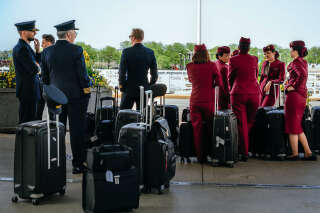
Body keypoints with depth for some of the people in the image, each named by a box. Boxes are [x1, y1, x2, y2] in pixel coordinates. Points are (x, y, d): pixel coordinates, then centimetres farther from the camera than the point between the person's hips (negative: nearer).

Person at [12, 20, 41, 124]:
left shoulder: (23, 46, 14)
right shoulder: (22, 48, -18)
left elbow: (36, 63, 20)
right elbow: (34, 70, -24)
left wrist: (37, 50, 5)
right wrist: (37, 66, -1)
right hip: (28, 91, -10)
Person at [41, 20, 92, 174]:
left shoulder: (47, 51, 2)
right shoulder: (76, 50, -12)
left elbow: (45, 77, 8)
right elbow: (82, 74, -13)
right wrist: (86, 90, -1)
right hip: (75, 95, -4)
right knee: (77, 130, 3)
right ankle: (78, 164, 7)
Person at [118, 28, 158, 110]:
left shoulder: (126, 52, -10)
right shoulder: (150, 52, 0)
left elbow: (122, 71, -11)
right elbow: (154, 74, 2)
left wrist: (121, 85, 3)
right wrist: (149, 86, 14)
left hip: (129, 89, -3)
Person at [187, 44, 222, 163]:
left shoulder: (190, 66, 1)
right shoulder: (212, 65, -6)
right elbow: (219, 83, -1)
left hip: (195, 101, 2)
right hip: (209, 100, -2)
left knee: (197, 129, 6)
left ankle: (200, 157, 8)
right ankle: (209, 153, 16)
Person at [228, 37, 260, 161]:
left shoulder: (233, 60, -4)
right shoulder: (254, 59, 4)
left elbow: (230, 77, 7)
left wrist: (231, 90, 24)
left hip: (239, 94, -2)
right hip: (254, 93, 2)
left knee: (241, 124, 0)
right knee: (250, 122, 16)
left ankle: (244, 153, -1)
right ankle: (247, 148, 22)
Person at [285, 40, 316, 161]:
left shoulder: (296, 62, -12)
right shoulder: (303, 62, 16)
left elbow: (303, 75, -28)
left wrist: (294, 87, -17)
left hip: (294, 95, -9)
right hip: (302, 95, 9)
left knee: (292, 125, -1)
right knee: (297, 126, 14)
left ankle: (295, 154, 3)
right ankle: (308, 153, 11)